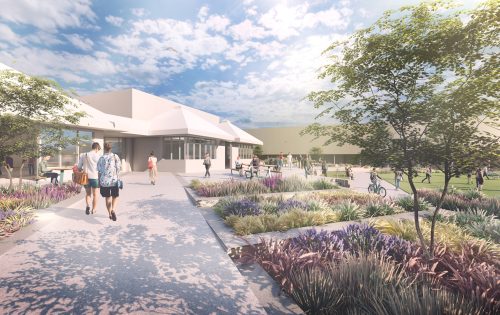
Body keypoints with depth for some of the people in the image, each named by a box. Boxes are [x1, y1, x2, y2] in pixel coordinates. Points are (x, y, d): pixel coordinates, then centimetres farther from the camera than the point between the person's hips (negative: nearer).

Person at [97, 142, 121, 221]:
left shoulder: (101, 158, 0)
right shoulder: (115, 156, -3)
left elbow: (99, 171, 2)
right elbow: (119, 168, -6)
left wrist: (99, 182, 11)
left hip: (104, 181, 1)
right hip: (114, 180, -1)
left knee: (108, 197, 15)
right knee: (115, 197, 12)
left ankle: (110, 214, 22)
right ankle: (113, 210, -13)